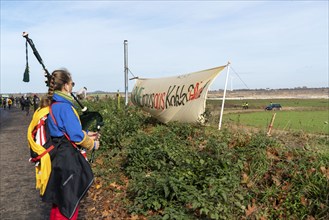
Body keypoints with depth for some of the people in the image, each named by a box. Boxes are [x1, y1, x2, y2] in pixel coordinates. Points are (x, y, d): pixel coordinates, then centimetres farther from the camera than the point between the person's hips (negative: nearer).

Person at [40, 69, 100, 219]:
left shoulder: (52, 104, 7)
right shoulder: (64, 106, -21)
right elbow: (76, 135, -19)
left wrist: (86, 134, 16)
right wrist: (92, 144, -3)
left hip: (58, 155, 9)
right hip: (67, 157, -9)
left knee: (59, 198, 23)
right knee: (69, 202, 6)